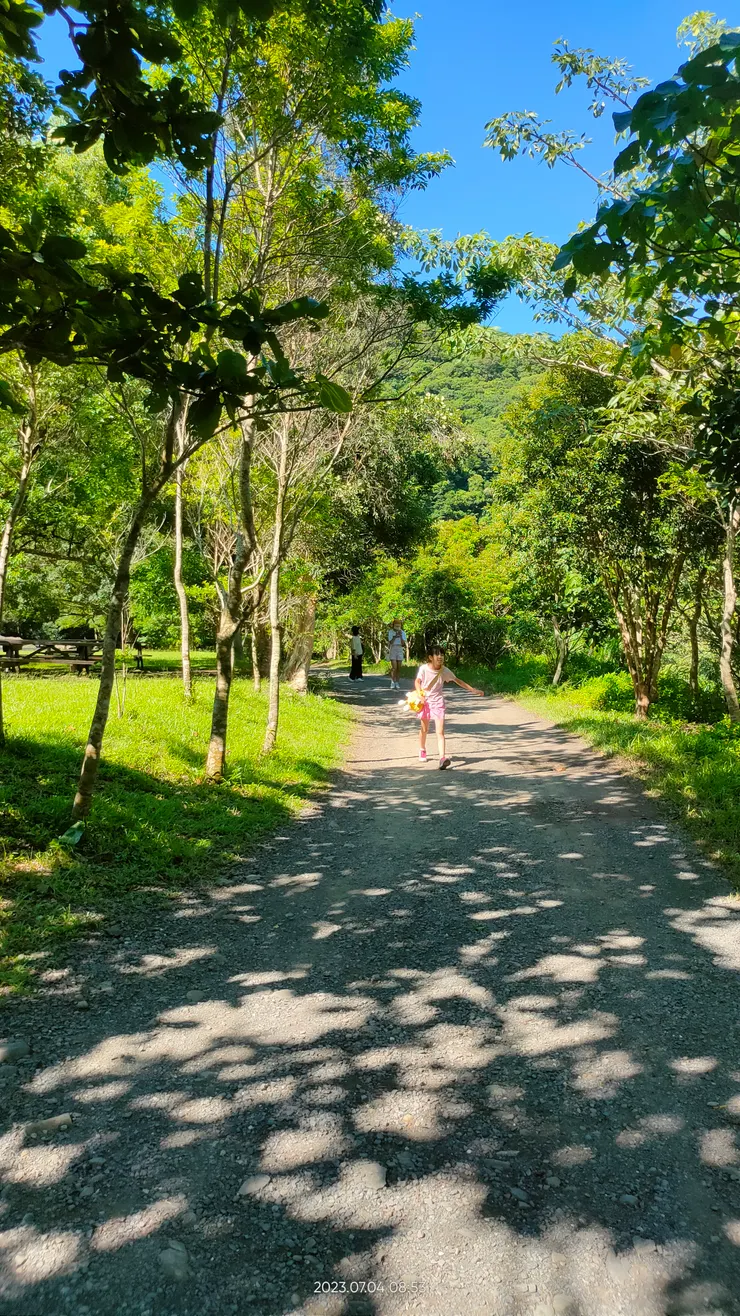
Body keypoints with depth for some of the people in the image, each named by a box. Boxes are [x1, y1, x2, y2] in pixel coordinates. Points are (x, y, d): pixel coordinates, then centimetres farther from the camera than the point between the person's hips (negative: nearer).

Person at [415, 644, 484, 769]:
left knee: (440, 731, -11)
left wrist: (473, 689, -1)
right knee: (424, 729, 17)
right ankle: (422, 750, 43)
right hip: (425, 701, 0)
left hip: (438, 701, 0)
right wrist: (420, 692, -38)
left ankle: (442, 758, -20)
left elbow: (457, 681, 0)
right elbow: (417, 681, -18)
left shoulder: (444, 670, -7)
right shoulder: (424, 668, -12)